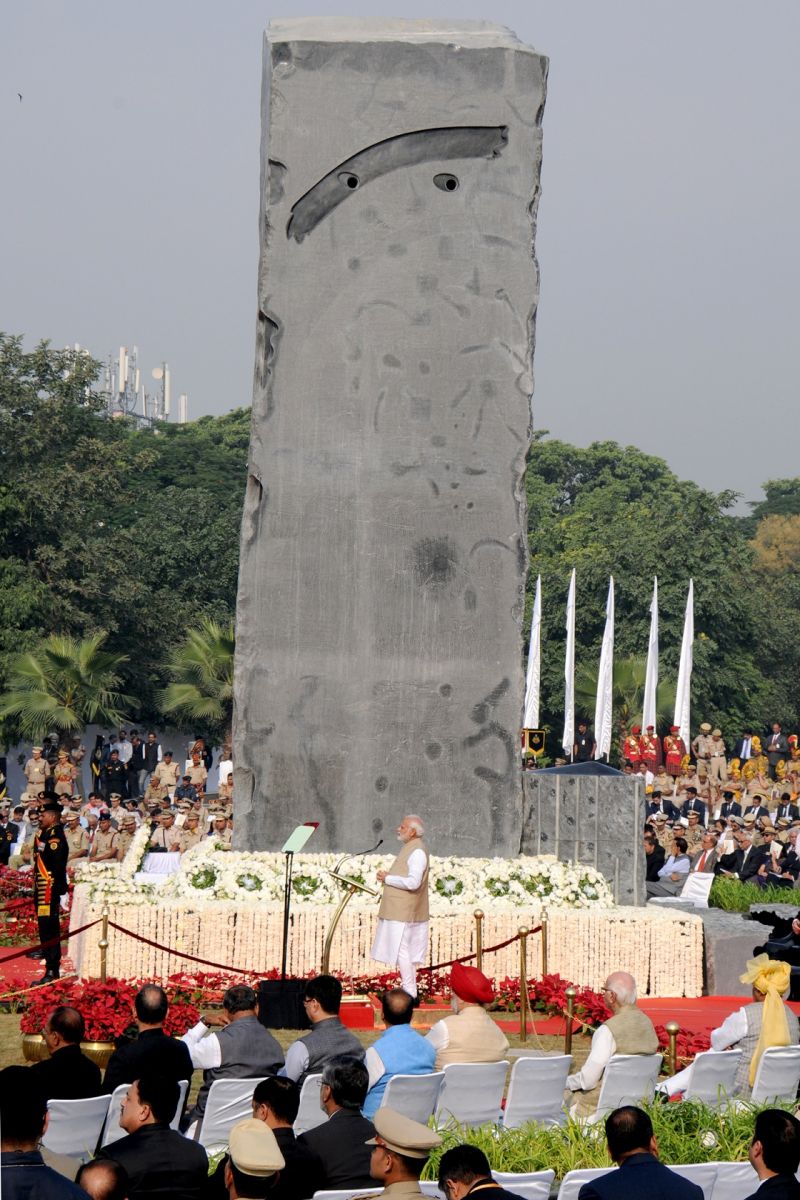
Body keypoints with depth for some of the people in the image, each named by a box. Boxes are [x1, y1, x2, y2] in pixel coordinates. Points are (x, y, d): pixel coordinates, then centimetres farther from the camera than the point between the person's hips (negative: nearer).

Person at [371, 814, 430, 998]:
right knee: (405, 952, 13)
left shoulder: (417, 851, -17)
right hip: (400, 911, 10)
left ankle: (409, 991, -7)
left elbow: (413, 882, -26)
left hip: (404, 912, -10)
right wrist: (388, 877, 10)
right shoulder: (410, 848, 15)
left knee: (401, 950, -9)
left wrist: (388, 878, -15)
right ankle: (408, 989, 17)